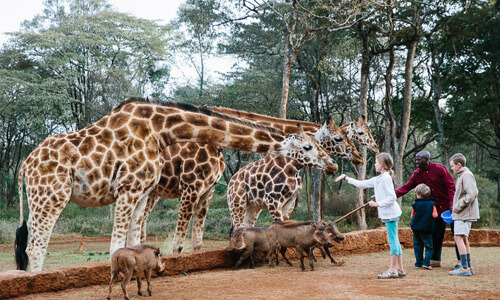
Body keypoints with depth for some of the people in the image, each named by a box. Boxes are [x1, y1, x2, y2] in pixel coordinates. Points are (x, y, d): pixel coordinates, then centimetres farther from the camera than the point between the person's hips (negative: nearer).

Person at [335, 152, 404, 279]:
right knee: (394, 241, 11)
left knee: (393, 240, -5)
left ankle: (392, 270, -1)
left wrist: (378, 204, -22)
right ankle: (400, 269, 16)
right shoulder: (378, 179, 15)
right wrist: (346, 178, 24)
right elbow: (362, 184, 22)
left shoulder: (386, 178, -15)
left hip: (390, 213, -10)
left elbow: (392, 197, -19)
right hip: (388, 214, 10)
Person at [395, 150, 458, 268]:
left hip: (449, 205, -5)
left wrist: (452, 204, -21)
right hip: (436, 207, 5)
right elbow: (406, 187, -3)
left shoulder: (439, 169, -15)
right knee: (436, 235, 7)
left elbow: (451, 186, -15)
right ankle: (435, 260, 15)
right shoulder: (417, 174, 1)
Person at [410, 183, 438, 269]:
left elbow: (412, 216, 4)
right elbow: (435, 215, -12)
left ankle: (418, 263, 14)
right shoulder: (431, 203, -5)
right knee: (429, 247, 6)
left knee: (417, 246, 13)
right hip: (426, 229, -2)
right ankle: (426, 262, -8)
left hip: (416, 228, 2)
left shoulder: (416, 204, -2)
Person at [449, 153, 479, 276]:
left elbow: (472, 194, -23)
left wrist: (458, 207, -18)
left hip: (465, 214, -10)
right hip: (462, 214, 10)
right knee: (463, 239, 12)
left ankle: (464, 268, -12)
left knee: (459, 238, -12)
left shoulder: (467, 175, -13)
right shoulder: (461, 176, 17)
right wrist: (455, 208, 13)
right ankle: (468, 267, 17)